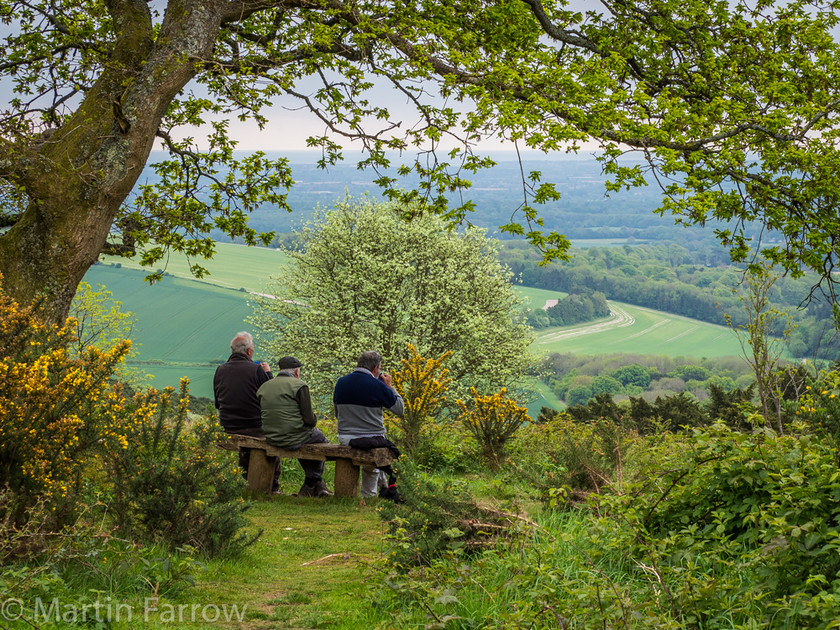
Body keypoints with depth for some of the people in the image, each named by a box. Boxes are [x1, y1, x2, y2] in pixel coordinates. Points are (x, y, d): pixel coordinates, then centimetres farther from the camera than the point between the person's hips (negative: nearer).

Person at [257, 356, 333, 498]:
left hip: (271, 438, 7)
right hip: (293, 438, -7)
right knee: (321, 439, 22)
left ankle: (317, 485, 35)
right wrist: (312, 422, 10)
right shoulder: (299, 385, -11)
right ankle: (310, 485, 27)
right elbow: (309, 418, -13)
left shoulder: (263, 387, 9)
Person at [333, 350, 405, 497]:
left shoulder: (341, 382, 4)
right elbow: (400, 409, -3)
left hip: (345, 438, 6)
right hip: (372, 440, -6)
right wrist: (390, 387, 6)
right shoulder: (378, 386, -13)